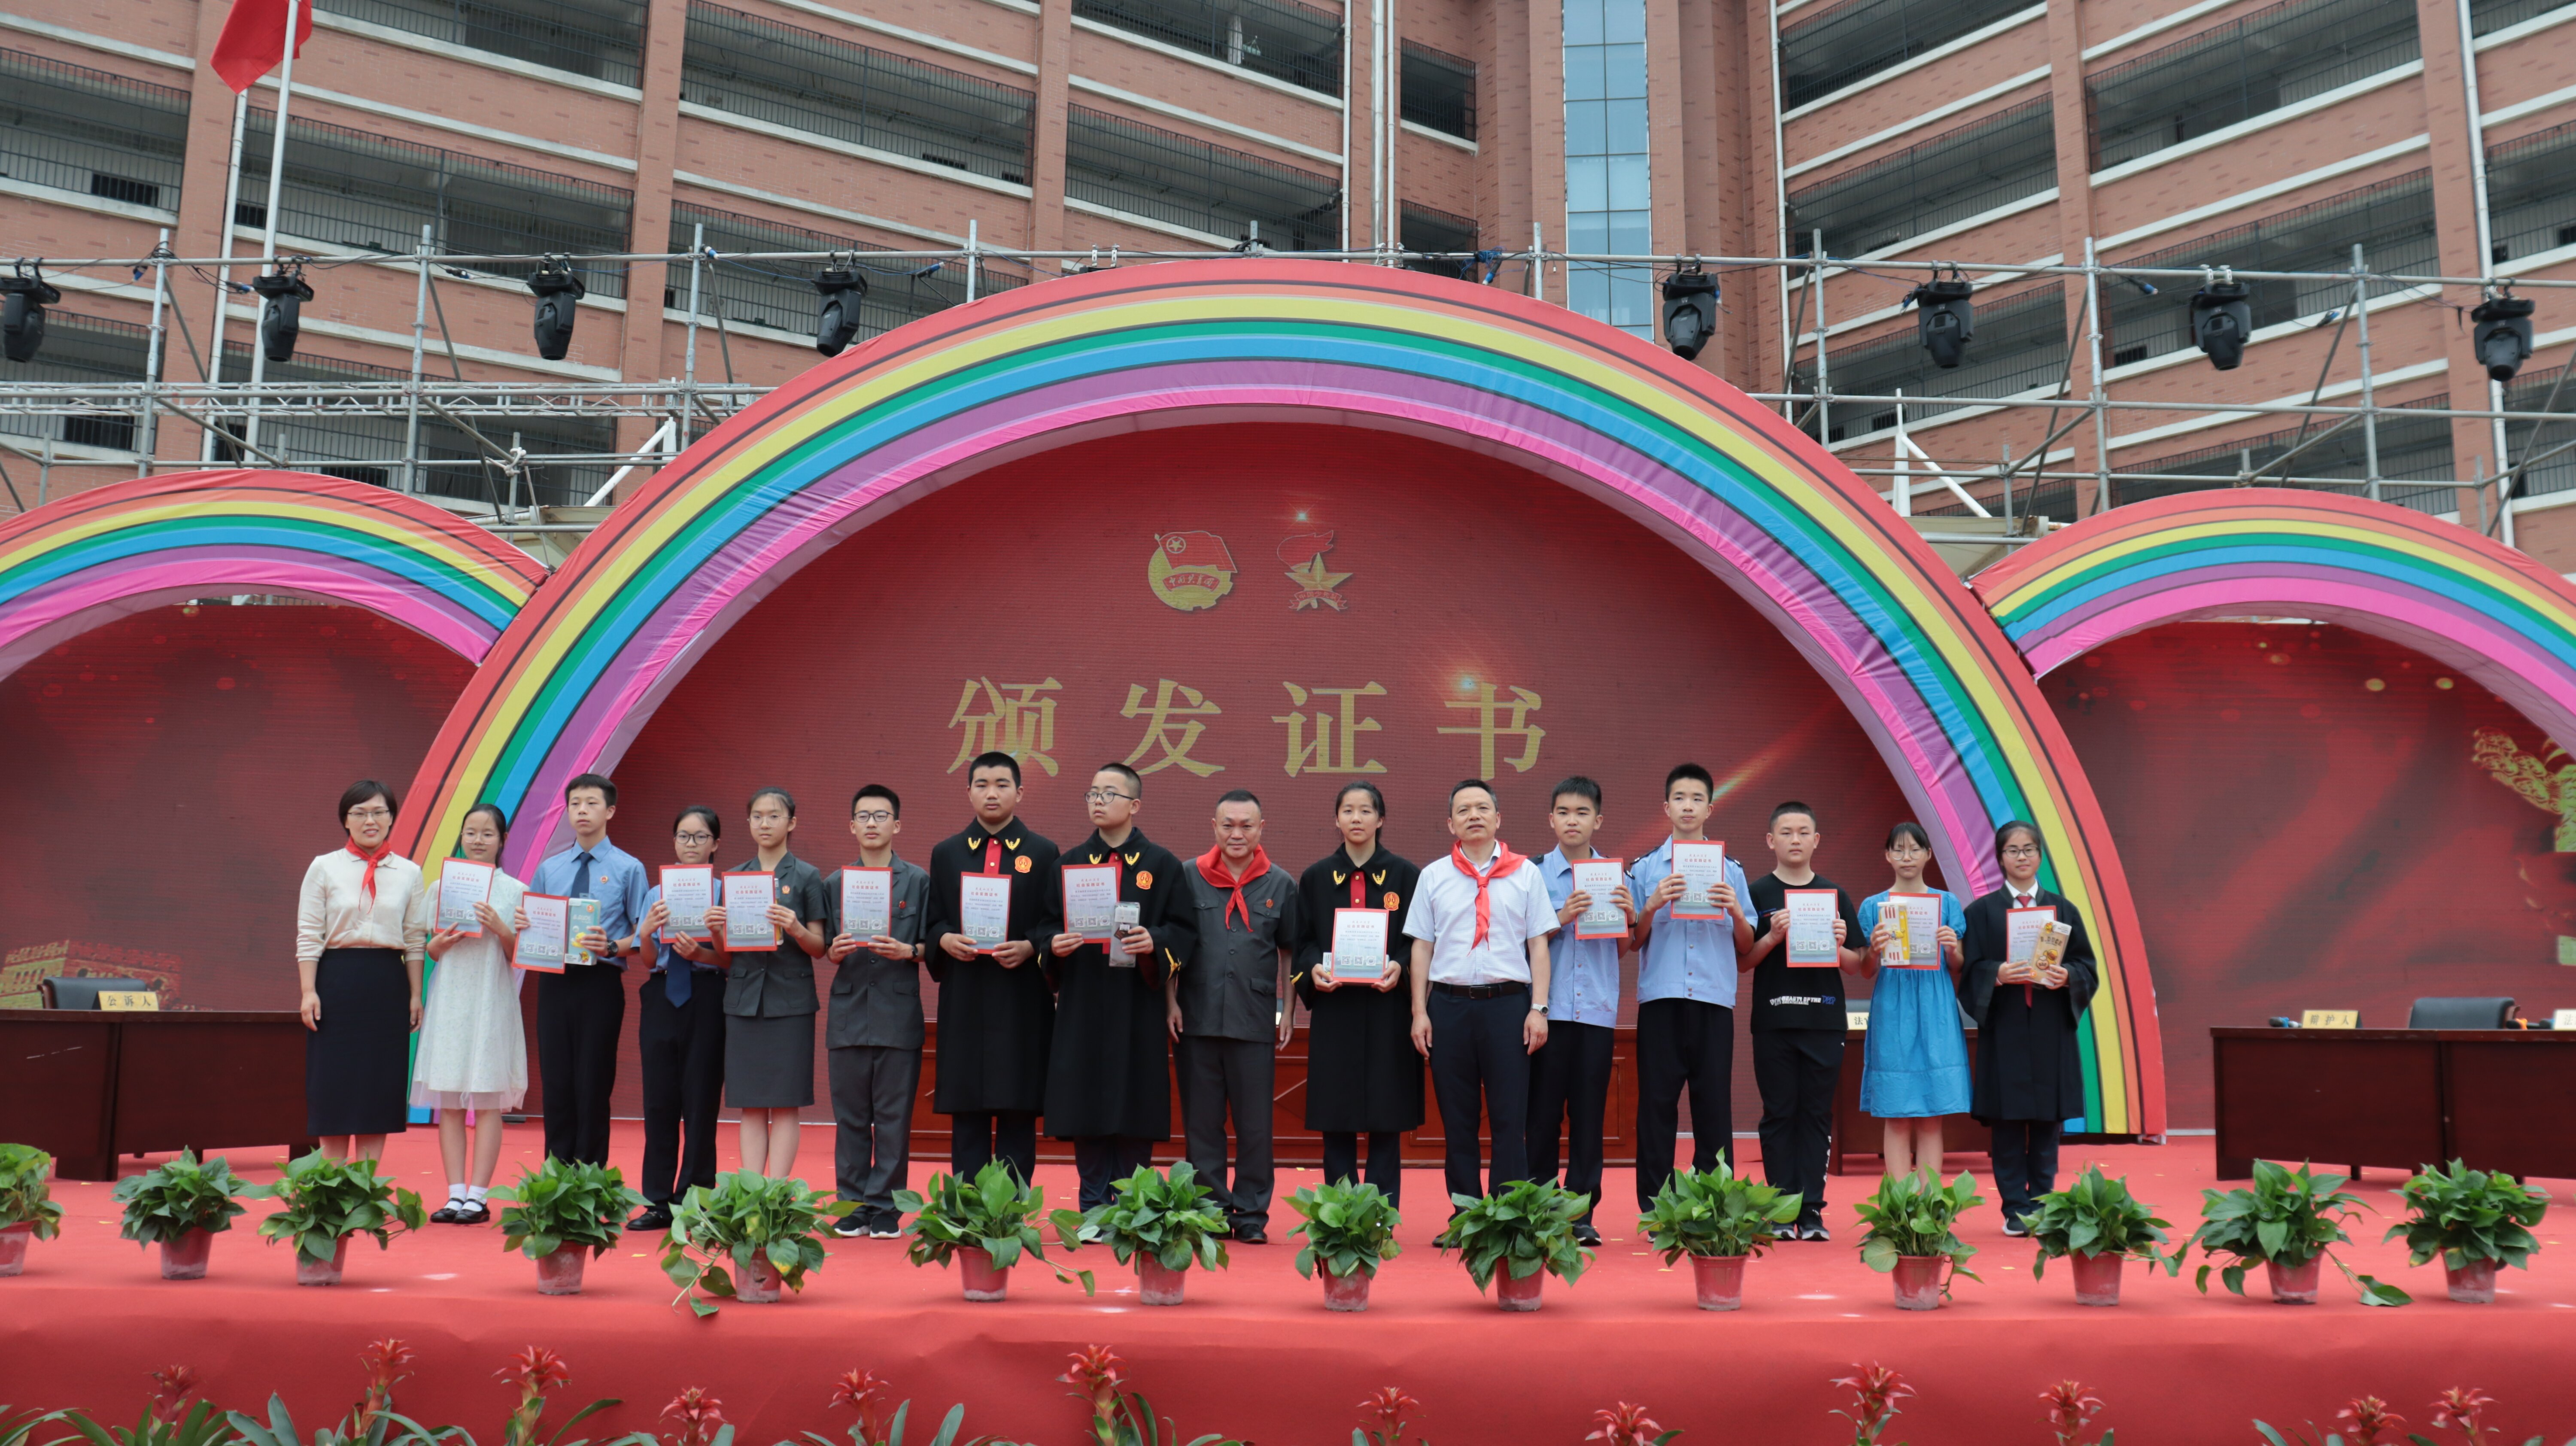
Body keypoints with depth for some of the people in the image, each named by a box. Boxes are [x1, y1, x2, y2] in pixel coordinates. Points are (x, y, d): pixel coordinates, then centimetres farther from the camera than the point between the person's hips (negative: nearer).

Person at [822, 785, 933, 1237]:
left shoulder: (918, 881, 4)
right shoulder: (836, 883, 11)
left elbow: (931, 945, 4)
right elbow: (824, 949, 13)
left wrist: (908, 951, -15)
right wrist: (834, 952, -8)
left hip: (898, 1013, -2)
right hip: (849, 1012, 2)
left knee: (894, 1116, 1)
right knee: (850, 1116, 5)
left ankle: (885, 1208, 8)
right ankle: (853, 1205, 14)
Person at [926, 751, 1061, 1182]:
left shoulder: (1043, 854, 7)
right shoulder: (946, 854, 13)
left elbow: (1057, 923, 3)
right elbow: (933, 921, 12)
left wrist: (1029, 946, -15)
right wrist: (945, 940, -9)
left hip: (1022, 997, -2)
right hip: (964, 998, 2)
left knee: (1018, 1109, 0)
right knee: (966, 1113, 3)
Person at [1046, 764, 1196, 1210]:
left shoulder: (1162, 864, 5)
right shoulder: (1069, 863, 12)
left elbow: (1185, 930, 1)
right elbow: (1047, 925, 12)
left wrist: (1154, 943, -18)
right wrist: (1055, 946, -9)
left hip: (1138, 1009, -2)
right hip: (1082, 1007, 2)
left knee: (1135, 1111, -1)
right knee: (1085, 1109, 0)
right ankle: (1093, 1210, 8)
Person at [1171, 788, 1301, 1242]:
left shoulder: (1281, 885, 7)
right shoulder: (1188, 876, 5)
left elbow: (1290, 952, 12)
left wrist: (1287, 1010, 7)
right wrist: (1171, 1002, 2)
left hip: (1256, 1022, 0)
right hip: (1196, 1019, 0)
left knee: (1255, 1124, 3)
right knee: (1201, 1122, 6)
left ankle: (1251, 1215, 13)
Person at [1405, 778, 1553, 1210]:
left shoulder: (1525, 874, 7)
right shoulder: (1433, 876, 10)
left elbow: (1538, 945, 6)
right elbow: (1421, 947, 9)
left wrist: (1539, 1009, -3)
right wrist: (1419, 1012, 2)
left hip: (1508, 1002, -1)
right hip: (1449, 1004, 1)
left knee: (1510, 1117, -2)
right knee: (1457, 1118, 6)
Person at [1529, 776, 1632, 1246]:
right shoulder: (1535, 875, 3)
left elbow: (1627, 948, 13)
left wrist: (1630, 916, -7)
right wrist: (1562, 920, -13)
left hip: (1597, 1009, 2)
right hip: (1549, 1008, -2)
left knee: (1589, 1114, 4)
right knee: (1543, 1112, 1)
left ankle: (1581, 1212, 11)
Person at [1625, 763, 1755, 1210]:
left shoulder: (1731, 871, 13)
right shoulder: (1645, 869, 10)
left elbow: (1745, 947, 12)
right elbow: (1632, 943, 7)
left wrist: (1736, 912, -7)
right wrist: (1651, 907, -10)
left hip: (1714, 1000, 1)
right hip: (1660, 997, -1)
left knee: (1714, 1103, 0)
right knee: (1657, 1102, -1)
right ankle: (1655, 1210, 5)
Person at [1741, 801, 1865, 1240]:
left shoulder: (1835, 896, 9)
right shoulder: (1757, 894, 3)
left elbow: (1855, 964, 10)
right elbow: (1744, 962, 1)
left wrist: (1840, 946, -11)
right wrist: (1773, 937, -15)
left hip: (1824, 1021, 2)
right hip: (1774, 1021, -2)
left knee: (1817, 1115, 3)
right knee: (1780, 1114, 2)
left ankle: (1811, 1209, 7)